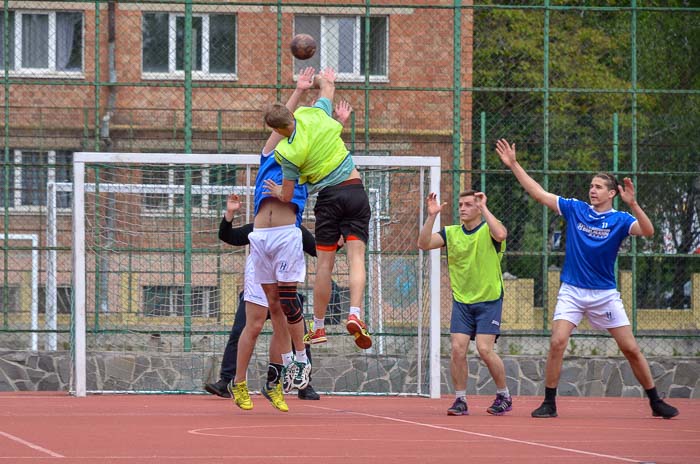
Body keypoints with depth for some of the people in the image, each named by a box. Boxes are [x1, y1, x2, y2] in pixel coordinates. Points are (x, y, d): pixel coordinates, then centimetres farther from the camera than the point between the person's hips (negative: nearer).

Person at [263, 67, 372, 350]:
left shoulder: (287, 153, -11)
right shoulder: (314, 114, -4)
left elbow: (287, 196, -2)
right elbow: (327, 89, 20)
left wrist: (277, 191, 22)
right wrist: (326, 80, 44)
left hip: (328, 197, -2)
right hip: (355, 190, 2)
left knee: (324, 264, 6)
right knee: (356, 256, -6)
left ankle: (319, 326, 12)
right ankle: (355, 314, -23)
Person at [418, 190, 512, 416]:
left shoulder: (489, 230, -5)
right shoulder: (451, 233, 6)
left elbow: (500, 234, -29)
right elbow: (423, 244, -5)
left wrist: (484, 208, -24)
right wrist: (431, 216, -15)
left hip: (489, 300, -4)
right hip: (461, 301, 4)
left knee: (485, 349, -14)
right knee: (457, 349, -9)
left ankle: (504, 396, 4)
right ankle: (460, 400, 2)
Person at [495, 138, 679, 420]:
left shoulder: (620, 220, -5)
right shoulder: (575, 209, 2)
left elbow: (647, 231, -23)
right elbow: (538, 194, 3)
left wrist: (632, 204, -37)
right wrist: (513, 165, -1)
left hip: (605, 294, -1)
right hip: (572, 291, 1)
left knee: (630, 349, 0)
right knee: (557, 343, -16)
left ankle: (656, 403, 12)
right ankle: (549, 403, -6)